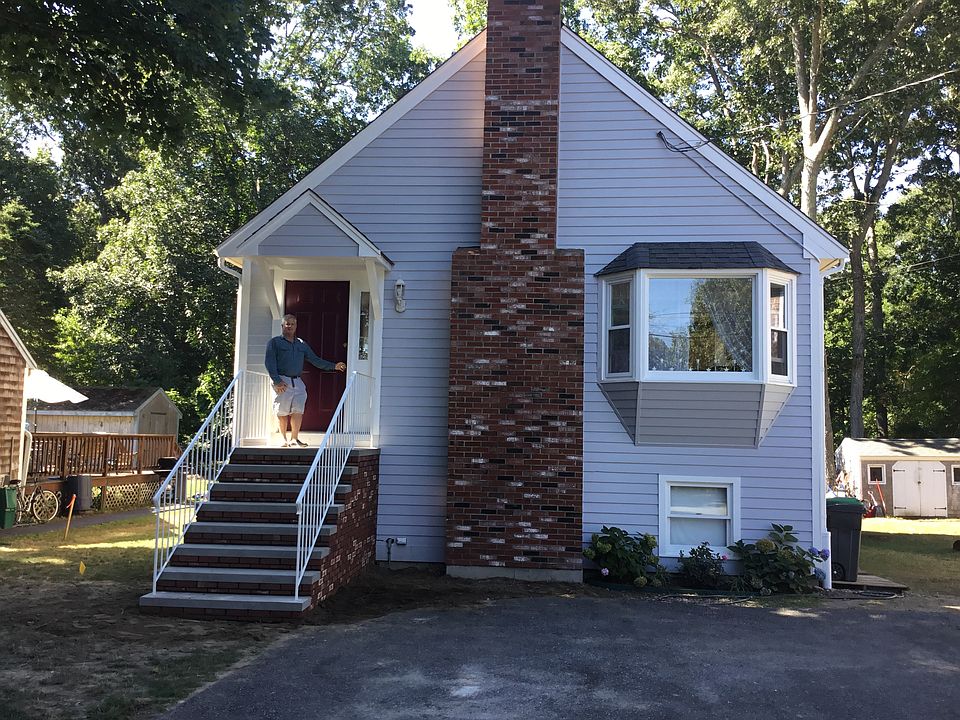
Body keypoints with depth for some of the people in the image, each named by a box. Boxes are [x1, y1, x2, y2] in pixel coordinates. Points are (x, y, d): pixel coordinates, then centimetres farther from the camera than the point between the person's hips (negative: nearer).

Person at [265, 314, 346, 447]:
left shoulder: (301, 344, 21)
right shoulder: (275, 342, 6)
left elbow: (315, 360, 22)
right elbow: (269, 363, -3)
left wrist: (334, 366, 13)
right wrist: (277, 381, -14)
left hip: (298, 382, 4)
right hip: (282, 381, -3)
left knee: (298, 411, -7)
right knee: (282, 412, -1)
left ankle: (294, 438, 2)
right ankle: (284, 439, 12)